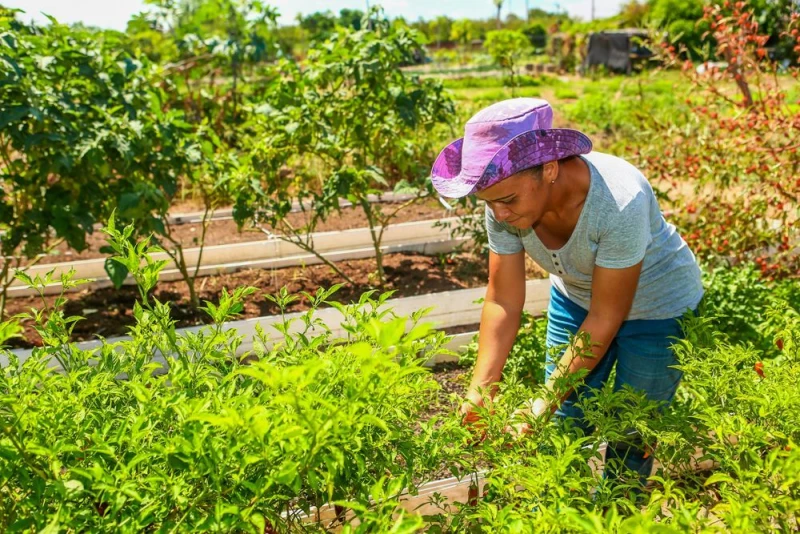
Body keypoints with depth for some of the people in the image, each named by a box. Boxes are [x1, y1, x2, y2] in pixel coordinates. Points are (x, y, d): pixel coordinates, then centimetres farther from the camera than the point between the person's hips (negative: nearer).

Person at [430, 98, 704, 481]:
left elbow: (605, 320, -29)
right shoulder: (506, 196, -23)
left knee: (628, 442, 2)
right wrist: (479, 391, -27)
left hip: (657, 305, -4)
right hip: (576, 296, 4)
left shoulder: (619, 203, -38)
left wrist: (547, 402, -29)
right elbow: (503, 301, -18)